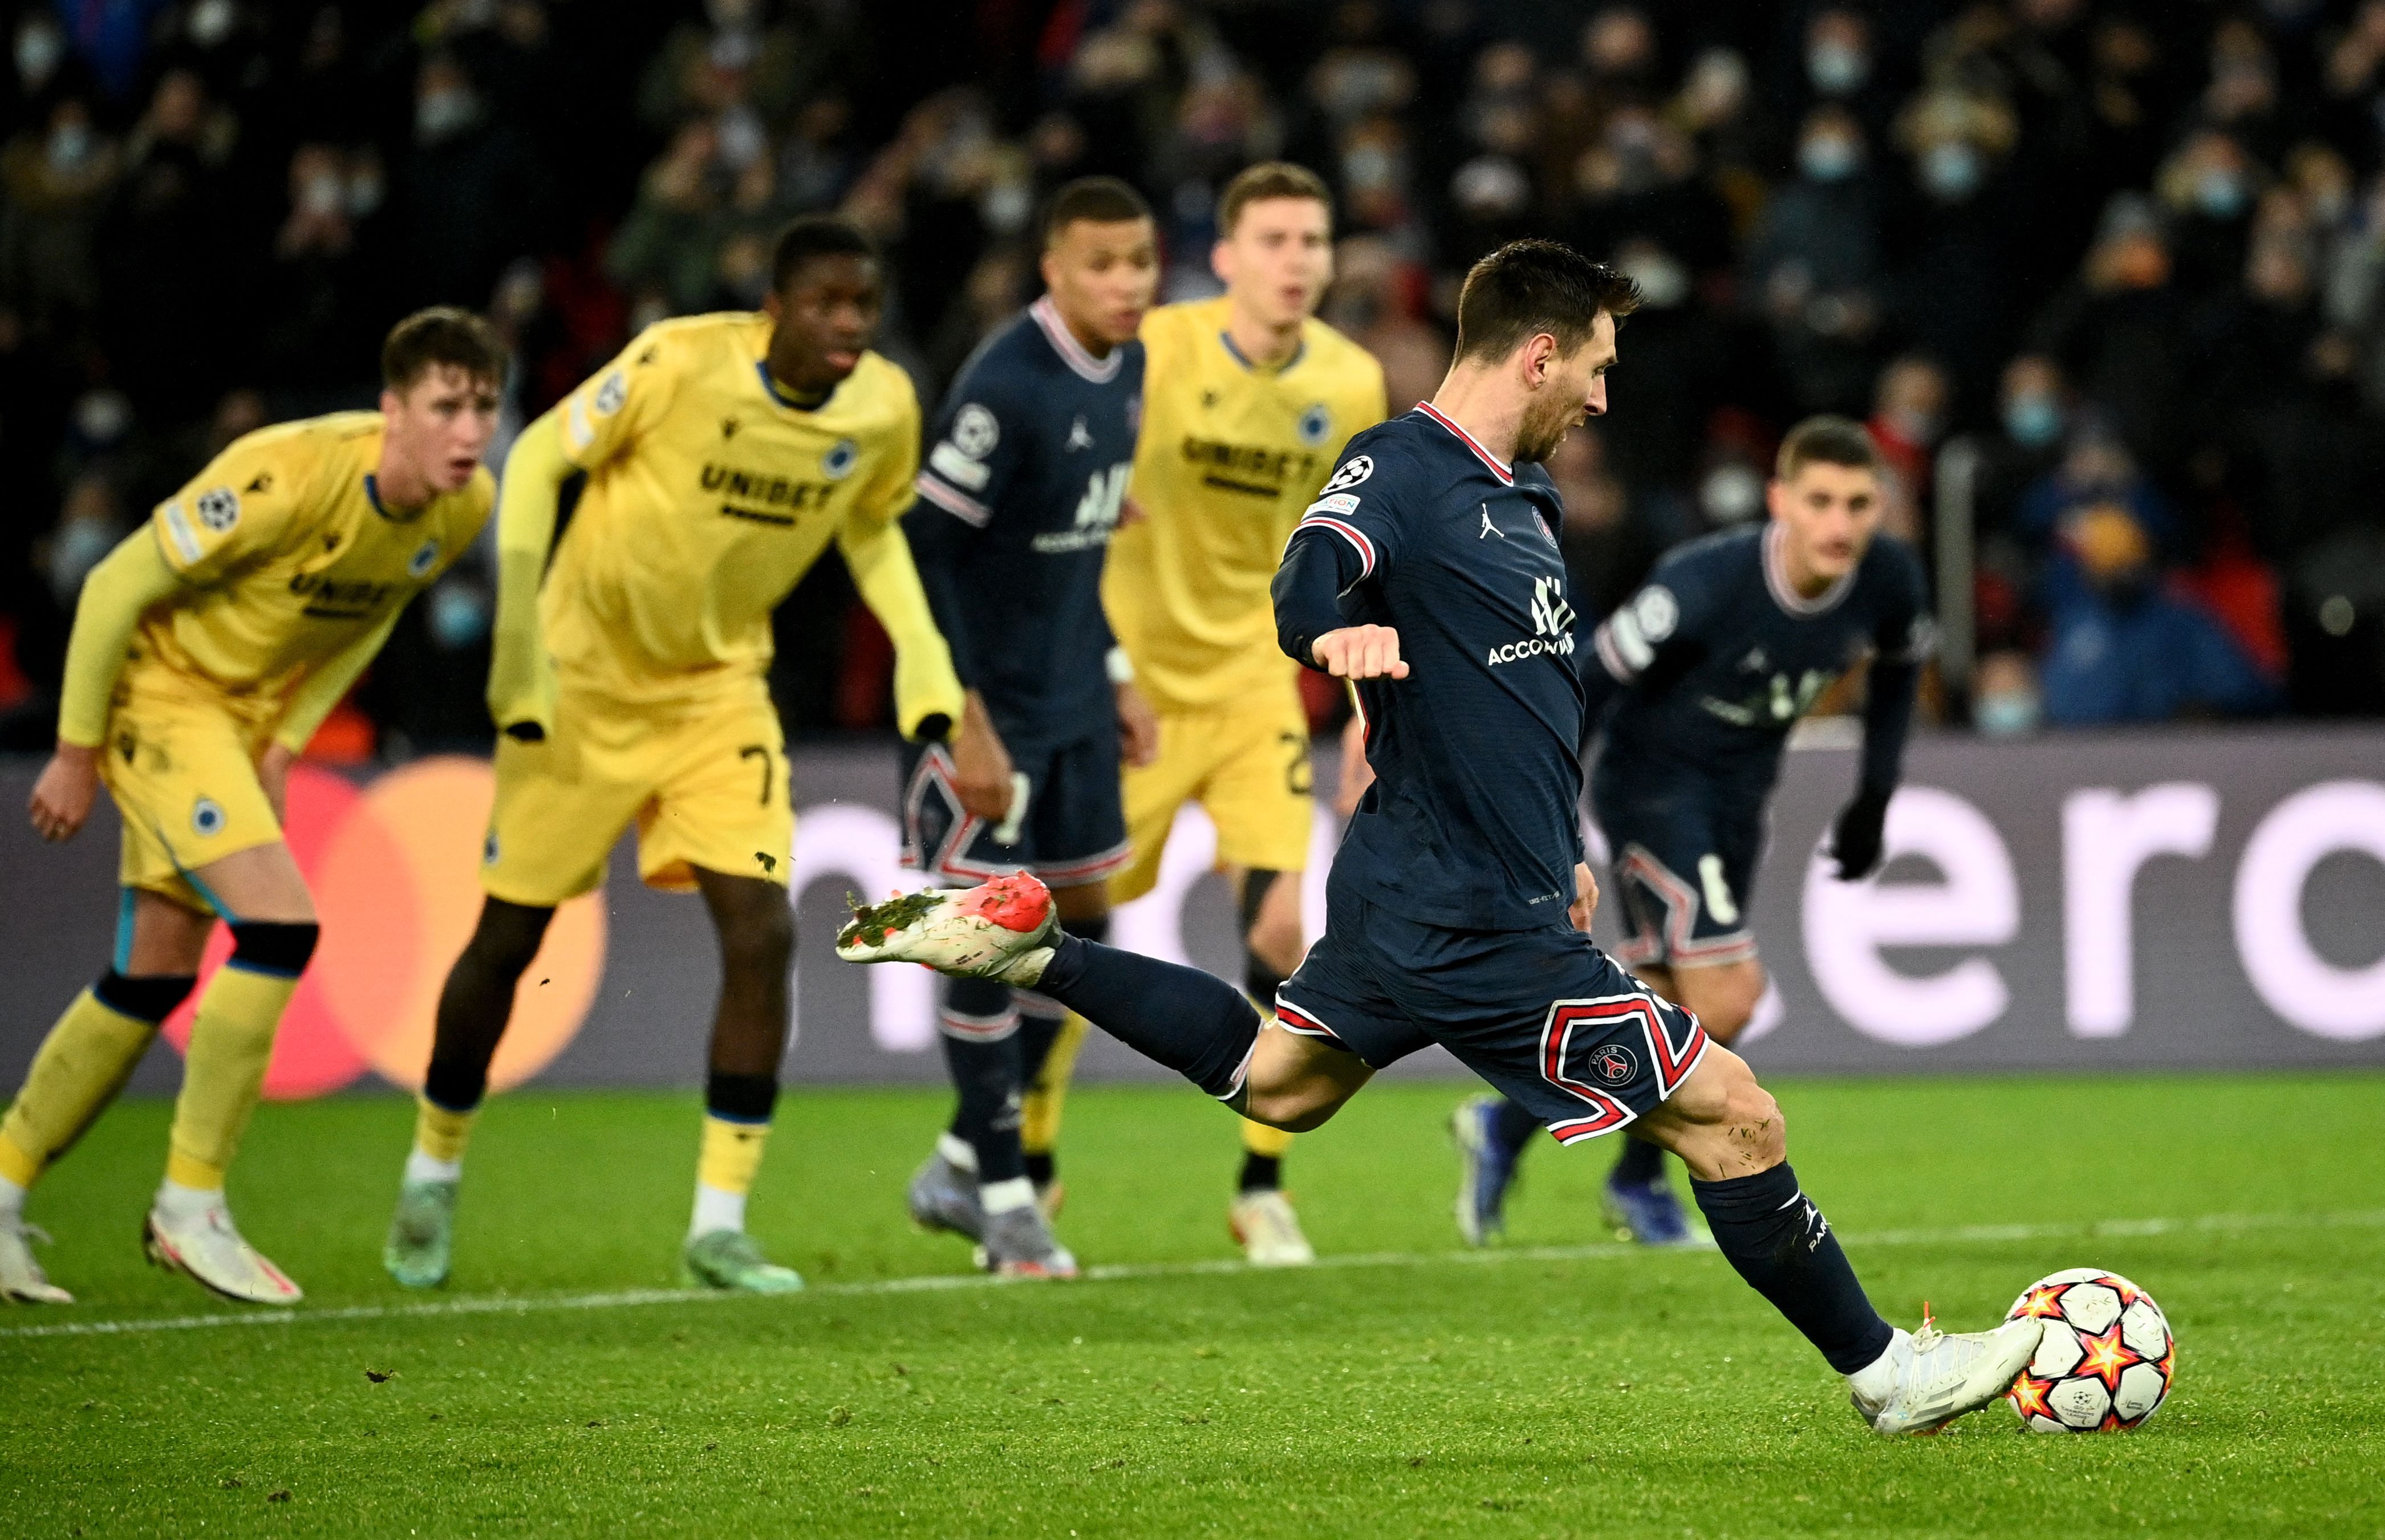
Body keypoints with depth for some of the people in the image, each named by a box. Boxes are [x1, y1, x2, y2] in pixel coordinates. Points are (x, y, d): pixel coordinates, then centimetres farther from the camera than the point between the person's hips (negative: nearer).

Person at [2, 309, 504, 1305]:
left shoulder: (465, 508, -9)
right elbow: (117, 587, -21)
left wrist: (284, 744, 3)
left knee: (151, 982, 10)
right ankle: (191, 1207, -9)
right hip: (158, 693, -8)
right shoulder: (287, 478, -31)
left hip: (247, 715, 8)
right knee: (280, 926, -21)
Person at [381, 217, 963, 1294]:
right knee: (508, 937, 5)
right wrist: (518, 628, -21)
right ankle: (433, 1175, 28)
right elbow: (539, 457, -15)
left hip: (720, 689, 3)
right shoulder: (682, 362, -25)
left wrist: (919, 645, -4)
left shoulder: (884, 408, -11)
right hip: (585, 678, -3)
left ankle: (719, 1224, -5)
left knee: (762, 933, -13)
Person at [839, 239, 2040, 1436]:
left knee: (1271, 1083, 28)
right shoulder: (1401, 466, -16)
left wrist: (1559, 848, 27)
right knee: (1733, 1119, -6)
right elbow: (1306, 585, -35)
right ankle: (1885, 1373, 6)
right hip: (1476, 926, -10)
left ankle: (1026, 946, 26)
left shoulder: (1522, 493, 13)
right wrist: (1338, 632, -57)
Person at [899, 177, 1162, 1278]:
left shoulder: (1125, 369, 6)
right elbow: (929, 547, -20)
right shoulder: (1005, 388, -20)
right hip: (994, 709, -9)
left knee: (1081, 925, 11)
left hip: (1074, 704, 9)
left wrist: (1116, 675, 17)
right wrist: (967, 720, -21)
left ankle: (956, 1170, 22)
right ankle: (1002, 1193, 7)